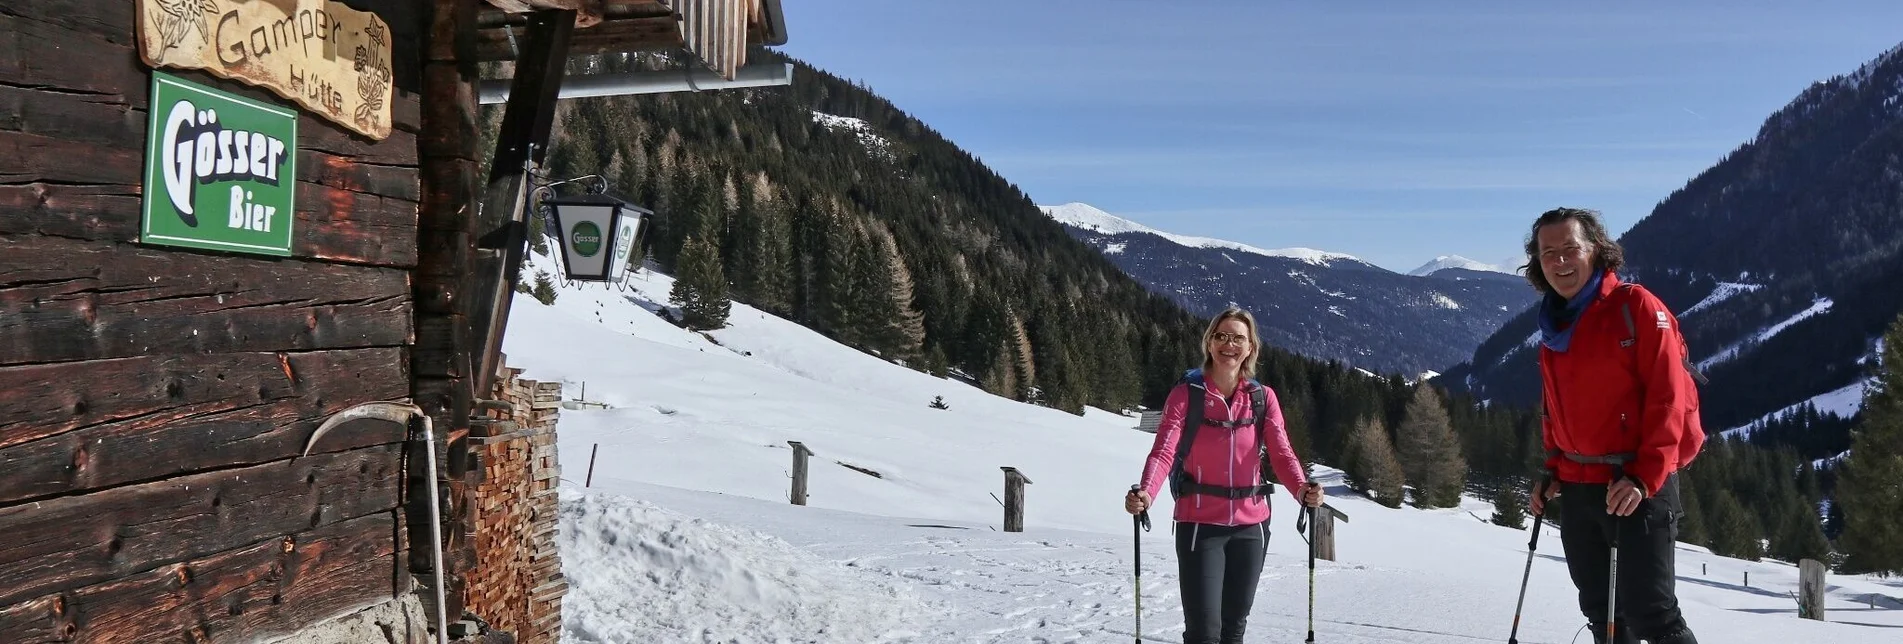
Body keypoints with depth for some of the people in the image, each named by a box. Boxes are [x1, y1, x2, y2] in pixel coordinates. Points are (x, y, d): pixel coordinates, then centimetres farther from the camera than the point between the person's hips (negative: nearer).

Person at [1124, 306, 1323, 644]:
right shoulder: (1186, 394, -6)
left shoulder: (1263, 398, 3)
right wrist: (1146, 493, -36)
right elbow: (1163, 451, -17)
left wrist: (1302, 489, -27)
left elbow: (1282, 453, -6)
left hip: (1251, 525, 4)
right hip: (1199, 524, -3)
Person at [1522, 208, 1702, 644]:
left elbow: (1668, 397, -14)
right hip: (1576, 490, 7)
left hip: (1636, 488, -7)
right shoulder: (1553, 327, 12)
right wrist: (1554, 472, 11)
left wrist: (1645, 478, -20)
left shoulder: (1636, 306, -8)